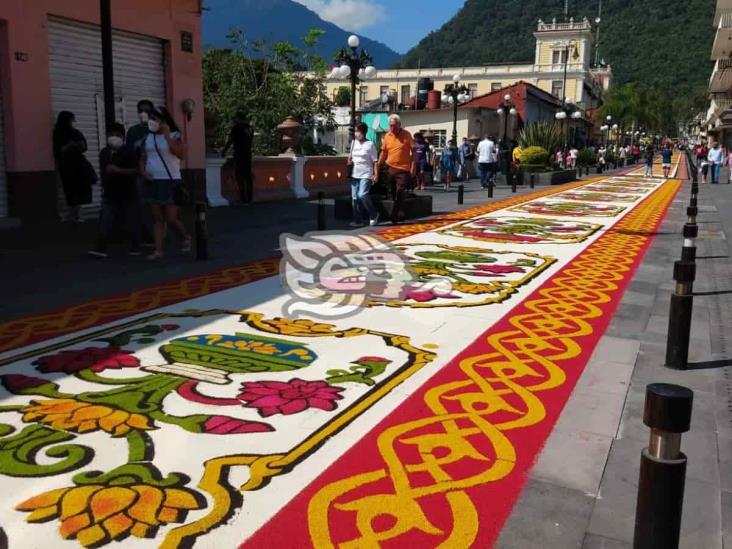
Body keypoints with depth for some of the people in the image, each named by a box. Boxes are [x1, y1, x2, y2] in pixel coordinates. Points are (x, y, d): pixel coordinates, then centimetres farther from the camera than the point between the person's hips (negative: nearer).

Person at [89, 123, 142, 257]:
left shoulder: (129, 151, -11)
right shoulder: (104, 153, 8)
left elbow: (136, 170, -20)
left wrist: (118, 170, -27)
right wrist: (104, 183, 16)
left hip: (128, 194, -5)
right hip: (110, 194, 5)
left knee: (132, 222, 4)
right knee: (105, 222, -2)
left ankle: (136, 247, 18)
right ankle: (101, 248, -2)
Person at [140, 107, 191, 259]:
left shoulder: (175, 136, -5)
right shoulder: (148, 137, 11)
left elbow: (181, 155, -22)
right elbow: (142, 158, 16)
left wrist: (167, 135, -20)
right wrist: (143, 172, -4)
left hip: (170, 181, -5)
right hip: (152, 181, 5)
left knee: (171, 219, -4)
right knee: (158, 219, 6)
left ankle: (185, 237, 24)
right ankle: (158, 250, 8)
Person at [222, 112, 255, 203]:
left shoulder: (236, 128, -7)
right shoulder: (250, 128, 10)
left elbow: (230, 141, -5)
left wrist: (224, 152, 4)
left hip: (239, 155, -6)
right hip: (248, 154, 6)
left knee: (239, 176, -4)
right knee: (248, 176, 10)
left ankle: (244, 198, -8)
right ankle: (250, 198, 13)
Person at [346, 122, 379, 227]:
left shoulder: (370, 144, -5)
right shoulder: (353, 143, 11)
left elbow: (375, 161, -6)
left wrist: (376, 174, -12)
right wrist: (349, 161, 4)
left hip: (366, 175, -6)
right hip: (355, 174, 6)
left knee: (362, 195, -19)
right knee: (355, 197, 4)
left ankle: (373, 214, 3)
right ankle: (358, 220, 11)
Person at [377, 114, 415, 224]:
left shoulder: (406, 135, -5)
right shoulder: (387, 136, 6)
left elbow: (413, 151, -4)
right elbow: (383, 152, 13)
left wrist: (413, 166, -11)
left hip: (403, 169, -5)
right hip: (390, 168, 5)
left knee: (399, 194, -9)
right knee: (394, 194, 11)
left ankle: (394, 217, -6)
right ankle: (402, 214, 27)